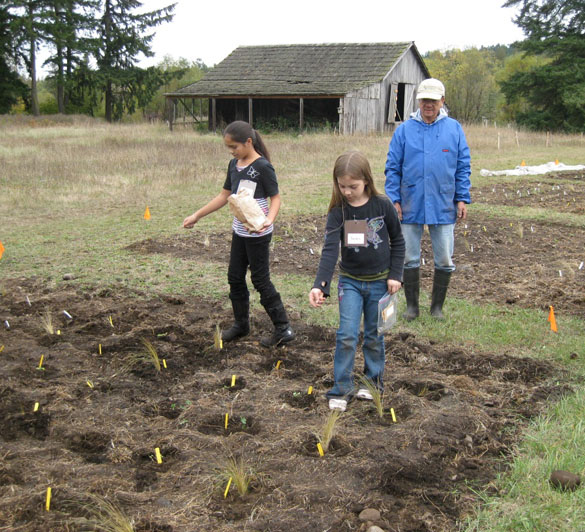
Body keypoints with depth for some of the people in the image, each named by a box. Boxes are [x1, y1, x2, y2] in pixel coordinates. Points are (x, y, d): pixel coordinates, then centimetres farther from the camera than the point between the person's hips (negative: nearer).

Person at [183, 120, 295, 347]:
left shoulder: (262, 166, -16)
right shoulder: (234, 165, 7)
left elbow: (276, 197, -14)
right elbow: (224, 196, 15)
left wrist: (269, 219, -33)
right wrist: (197, 215, 15)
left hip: (258, 234, -8)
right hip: (239, 231, 8)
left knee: (260, 279, -3)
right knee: (235, 277, 14)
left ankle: (283, 329, 6)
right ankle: (241, 324, 30)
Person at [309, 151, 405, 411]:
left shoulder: (382, 205, -10)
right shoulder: (338, 211, -11)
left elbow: (397, 241, 2)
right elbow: (330, 250, -20)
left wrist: (395, 274, -5)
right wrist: (319, 285, -32)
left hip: (379, 282, 0)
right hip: (350, 282, 0)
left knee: (374, 336, 11)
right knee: (347, 335, -5)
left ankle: (374, 380, 29)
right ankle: (341, 389, 8)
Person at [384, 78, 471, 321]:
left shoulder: (454, 129, 4)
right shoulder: (404, 130, 2)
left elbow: (463, 167, 6)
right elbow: (393, 168, 3)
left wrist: (462, 199, 0)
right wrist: (394, 200, -4)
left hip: (443, 207, 0)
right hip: (411, 206, 0)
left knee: (444, 260, 6)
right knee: (409, 259, 8)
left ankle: (437, 305, 22)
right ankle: (411, 305, 22)